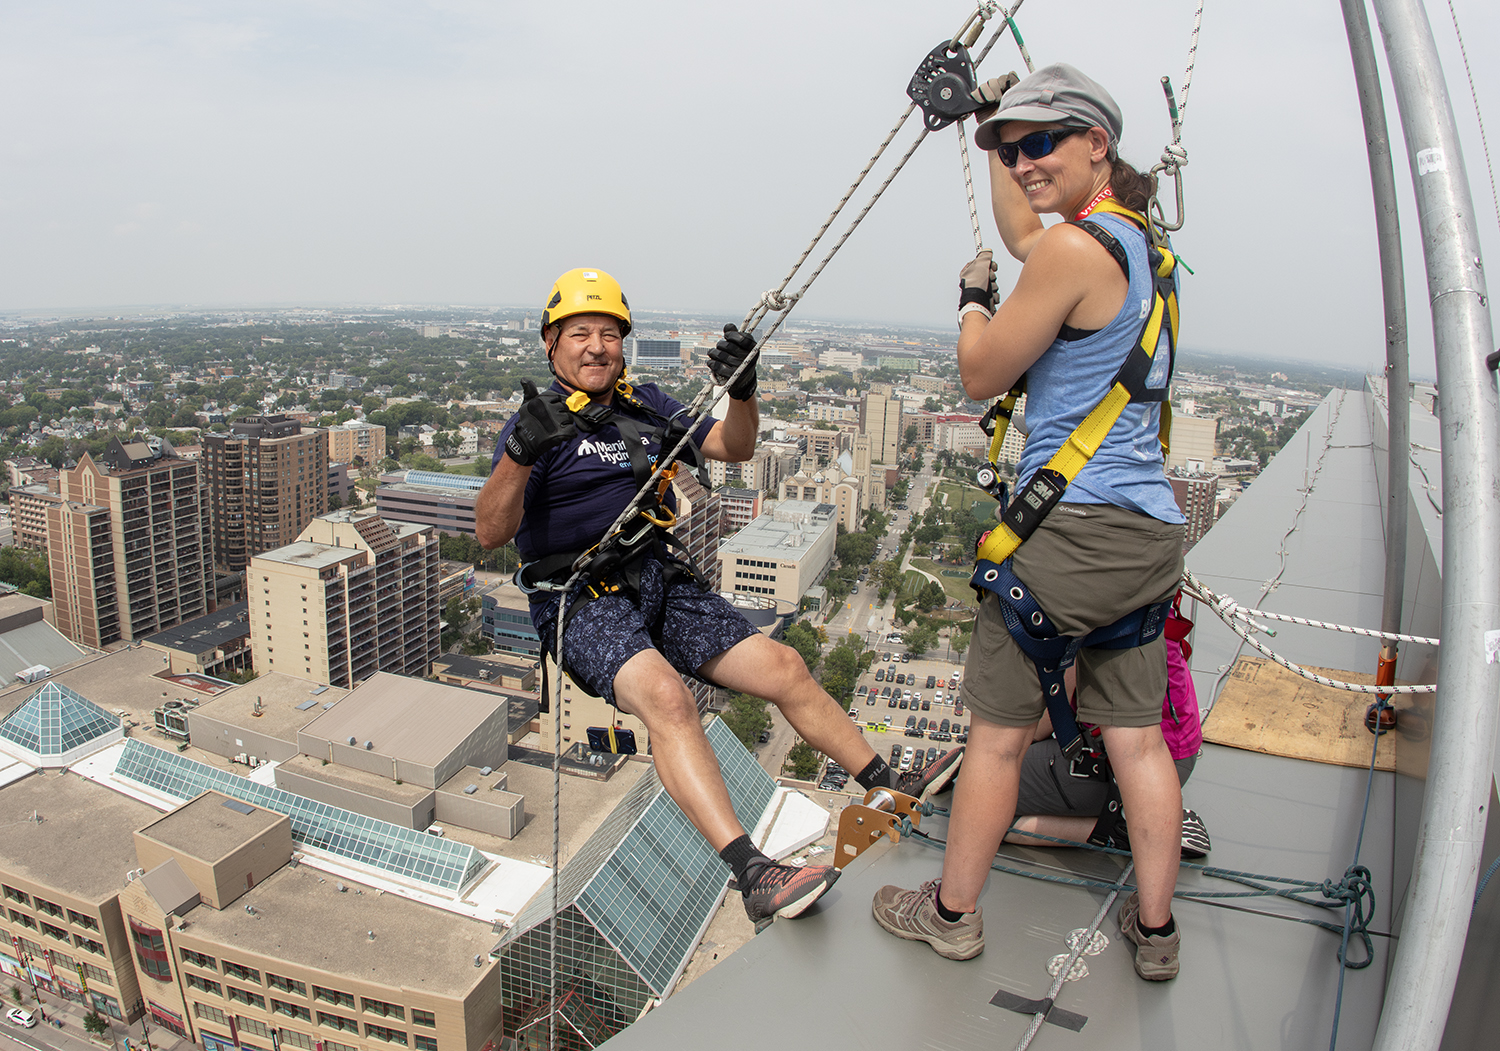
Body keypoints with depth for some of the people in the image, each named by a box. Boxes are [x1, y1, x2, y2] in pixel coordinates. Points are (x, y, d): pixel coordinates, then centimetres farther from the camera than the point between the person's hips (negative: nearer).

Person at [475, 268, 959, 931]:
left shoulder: (645, 405, 14)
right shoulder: (535, 422, -4)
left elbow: (734, 447, 12)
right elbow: (490, 533, -17)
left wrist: (742, 392, -9)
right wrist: (519, 455, -36)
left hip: (662, 583, 6)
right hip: (582, 603, -5)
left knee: (782, 666, -4)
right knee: (665, 696, -34)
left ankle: (888, 786, 14)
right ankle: (752, 875, -40)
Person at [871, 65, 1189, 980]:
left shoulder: (1072, 249, -14)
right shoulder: (1144, 246, 14)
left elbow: (981, 375, -8)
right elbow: (1024, 237, 32)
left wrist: (973, 296, 10)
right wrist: (994, 130, 37)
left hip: (1068, 528, -8)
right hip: (1151, 535, 8)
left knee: (998, 733, 7)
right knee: (1137, 737, 15)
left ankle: (952, 911, 24)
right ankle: (1156, 930, 28)